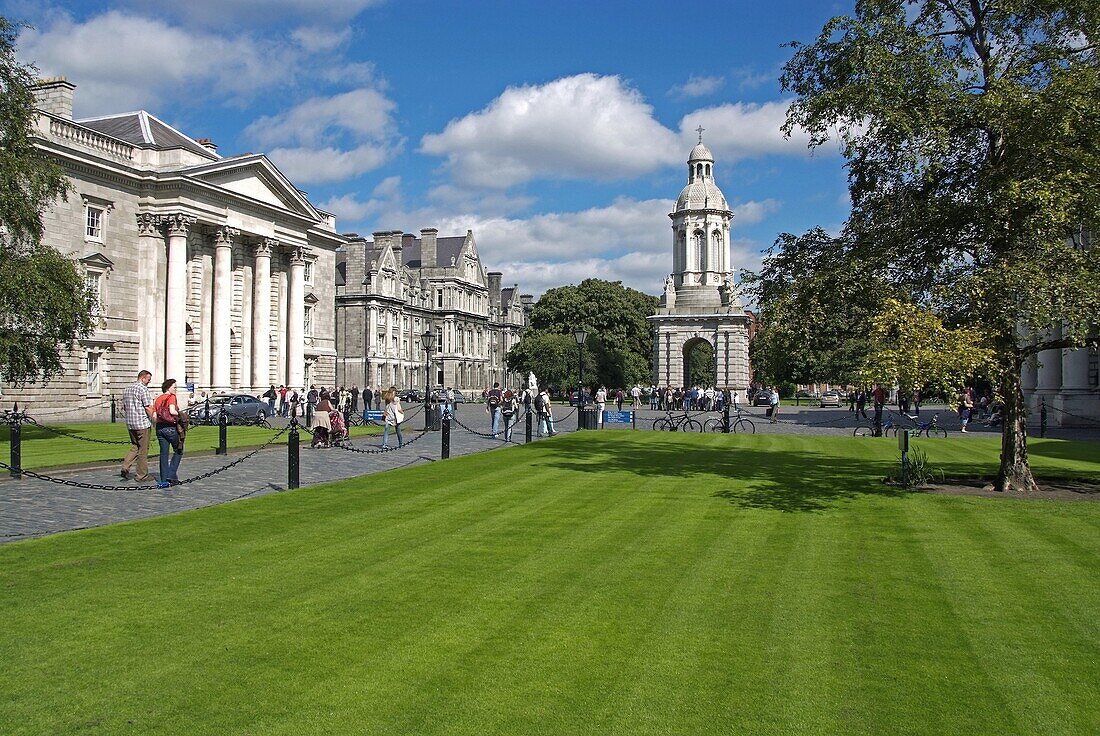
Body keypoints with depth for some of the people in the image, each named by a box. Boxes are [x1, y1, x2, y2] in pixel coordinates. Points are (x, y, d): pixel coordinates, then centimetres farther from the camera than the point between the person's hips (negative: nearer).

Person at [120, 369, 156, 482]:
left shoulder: (127, 389, 14)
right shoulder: (143, 389, -13)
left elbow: (124, 407, 19)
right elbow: (148, 407, -17)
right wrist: (154, 419, -8)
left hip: (130, 424, 8)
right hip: (142, 423, -8)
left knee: (135, 447, 18)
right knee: (143, 449, 1)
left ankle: (125, 467, 1)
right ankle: (142, 475, 6)